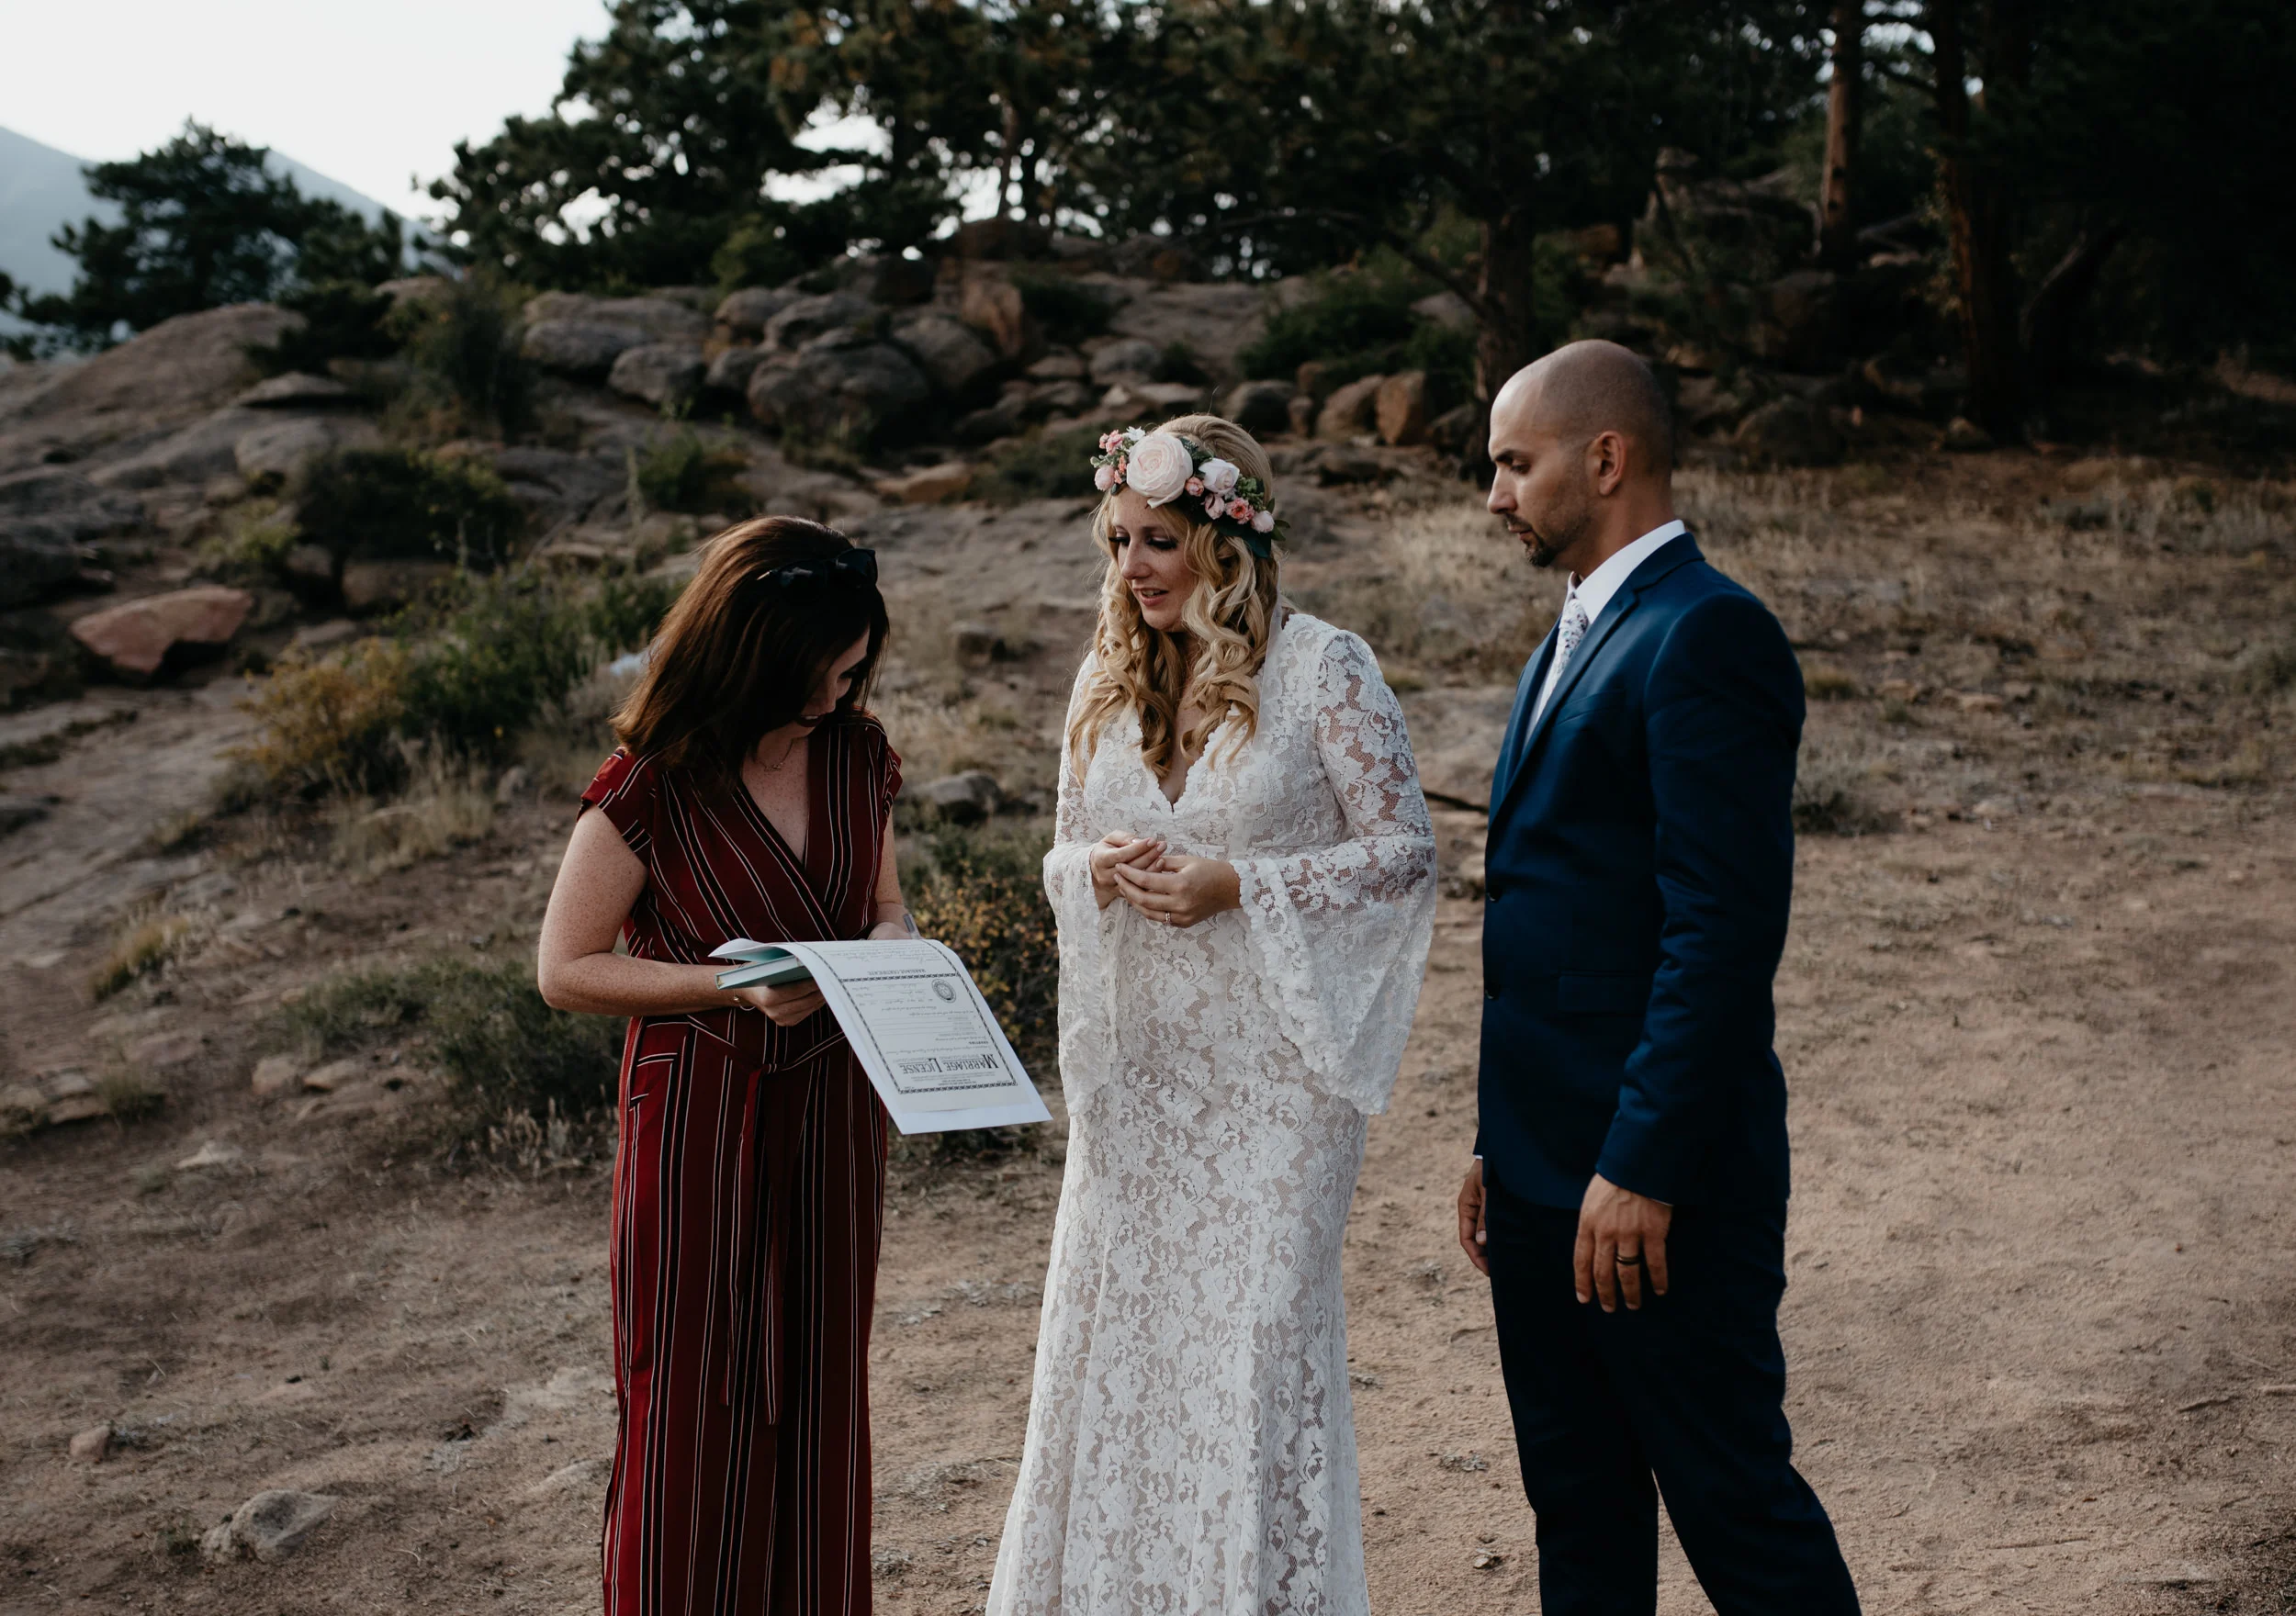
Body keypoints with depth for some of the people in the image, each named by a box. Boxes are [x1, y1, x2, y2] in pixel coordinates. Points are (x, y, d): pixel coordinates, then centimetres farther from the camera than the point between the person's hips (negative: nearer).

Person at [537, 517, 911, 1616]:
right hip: (701, 1110, -5)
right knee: (694, 1398, 4)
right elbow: (565, 970, -11)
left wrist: (888, 944, -8)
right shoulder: (649, 790, -16)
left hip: (831, 1107, 5)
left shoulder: (855, 756, 1)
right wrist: (735, 985, -21)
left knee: (821, 1385, 14)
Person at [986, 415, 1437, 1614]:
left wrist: (1236, 886, -17)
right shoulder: (1111, 676, 8)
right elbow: (1066, 851, 16)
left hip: (1271, 1061, -5)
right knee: (1113, 1312, 8)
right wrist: (1098, 869, -9)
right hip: (1135, 1055, 5)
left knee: (1258, 1320, -1)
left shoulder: (1324, 669, -8)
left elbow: (1406, 851, -8)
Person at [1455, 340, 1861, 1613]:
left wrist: (1642, 1169, -22)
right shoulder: (1577, 638, 17)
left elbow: (1725, 930, -21)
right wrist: (1500, 1146, 17)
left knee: (1735, 1505, 1)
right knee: (1578, 1511, 17)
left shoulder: (1706, 636, -14)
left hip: (1654, 1177, -10)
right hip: (1546, 1172, 10)